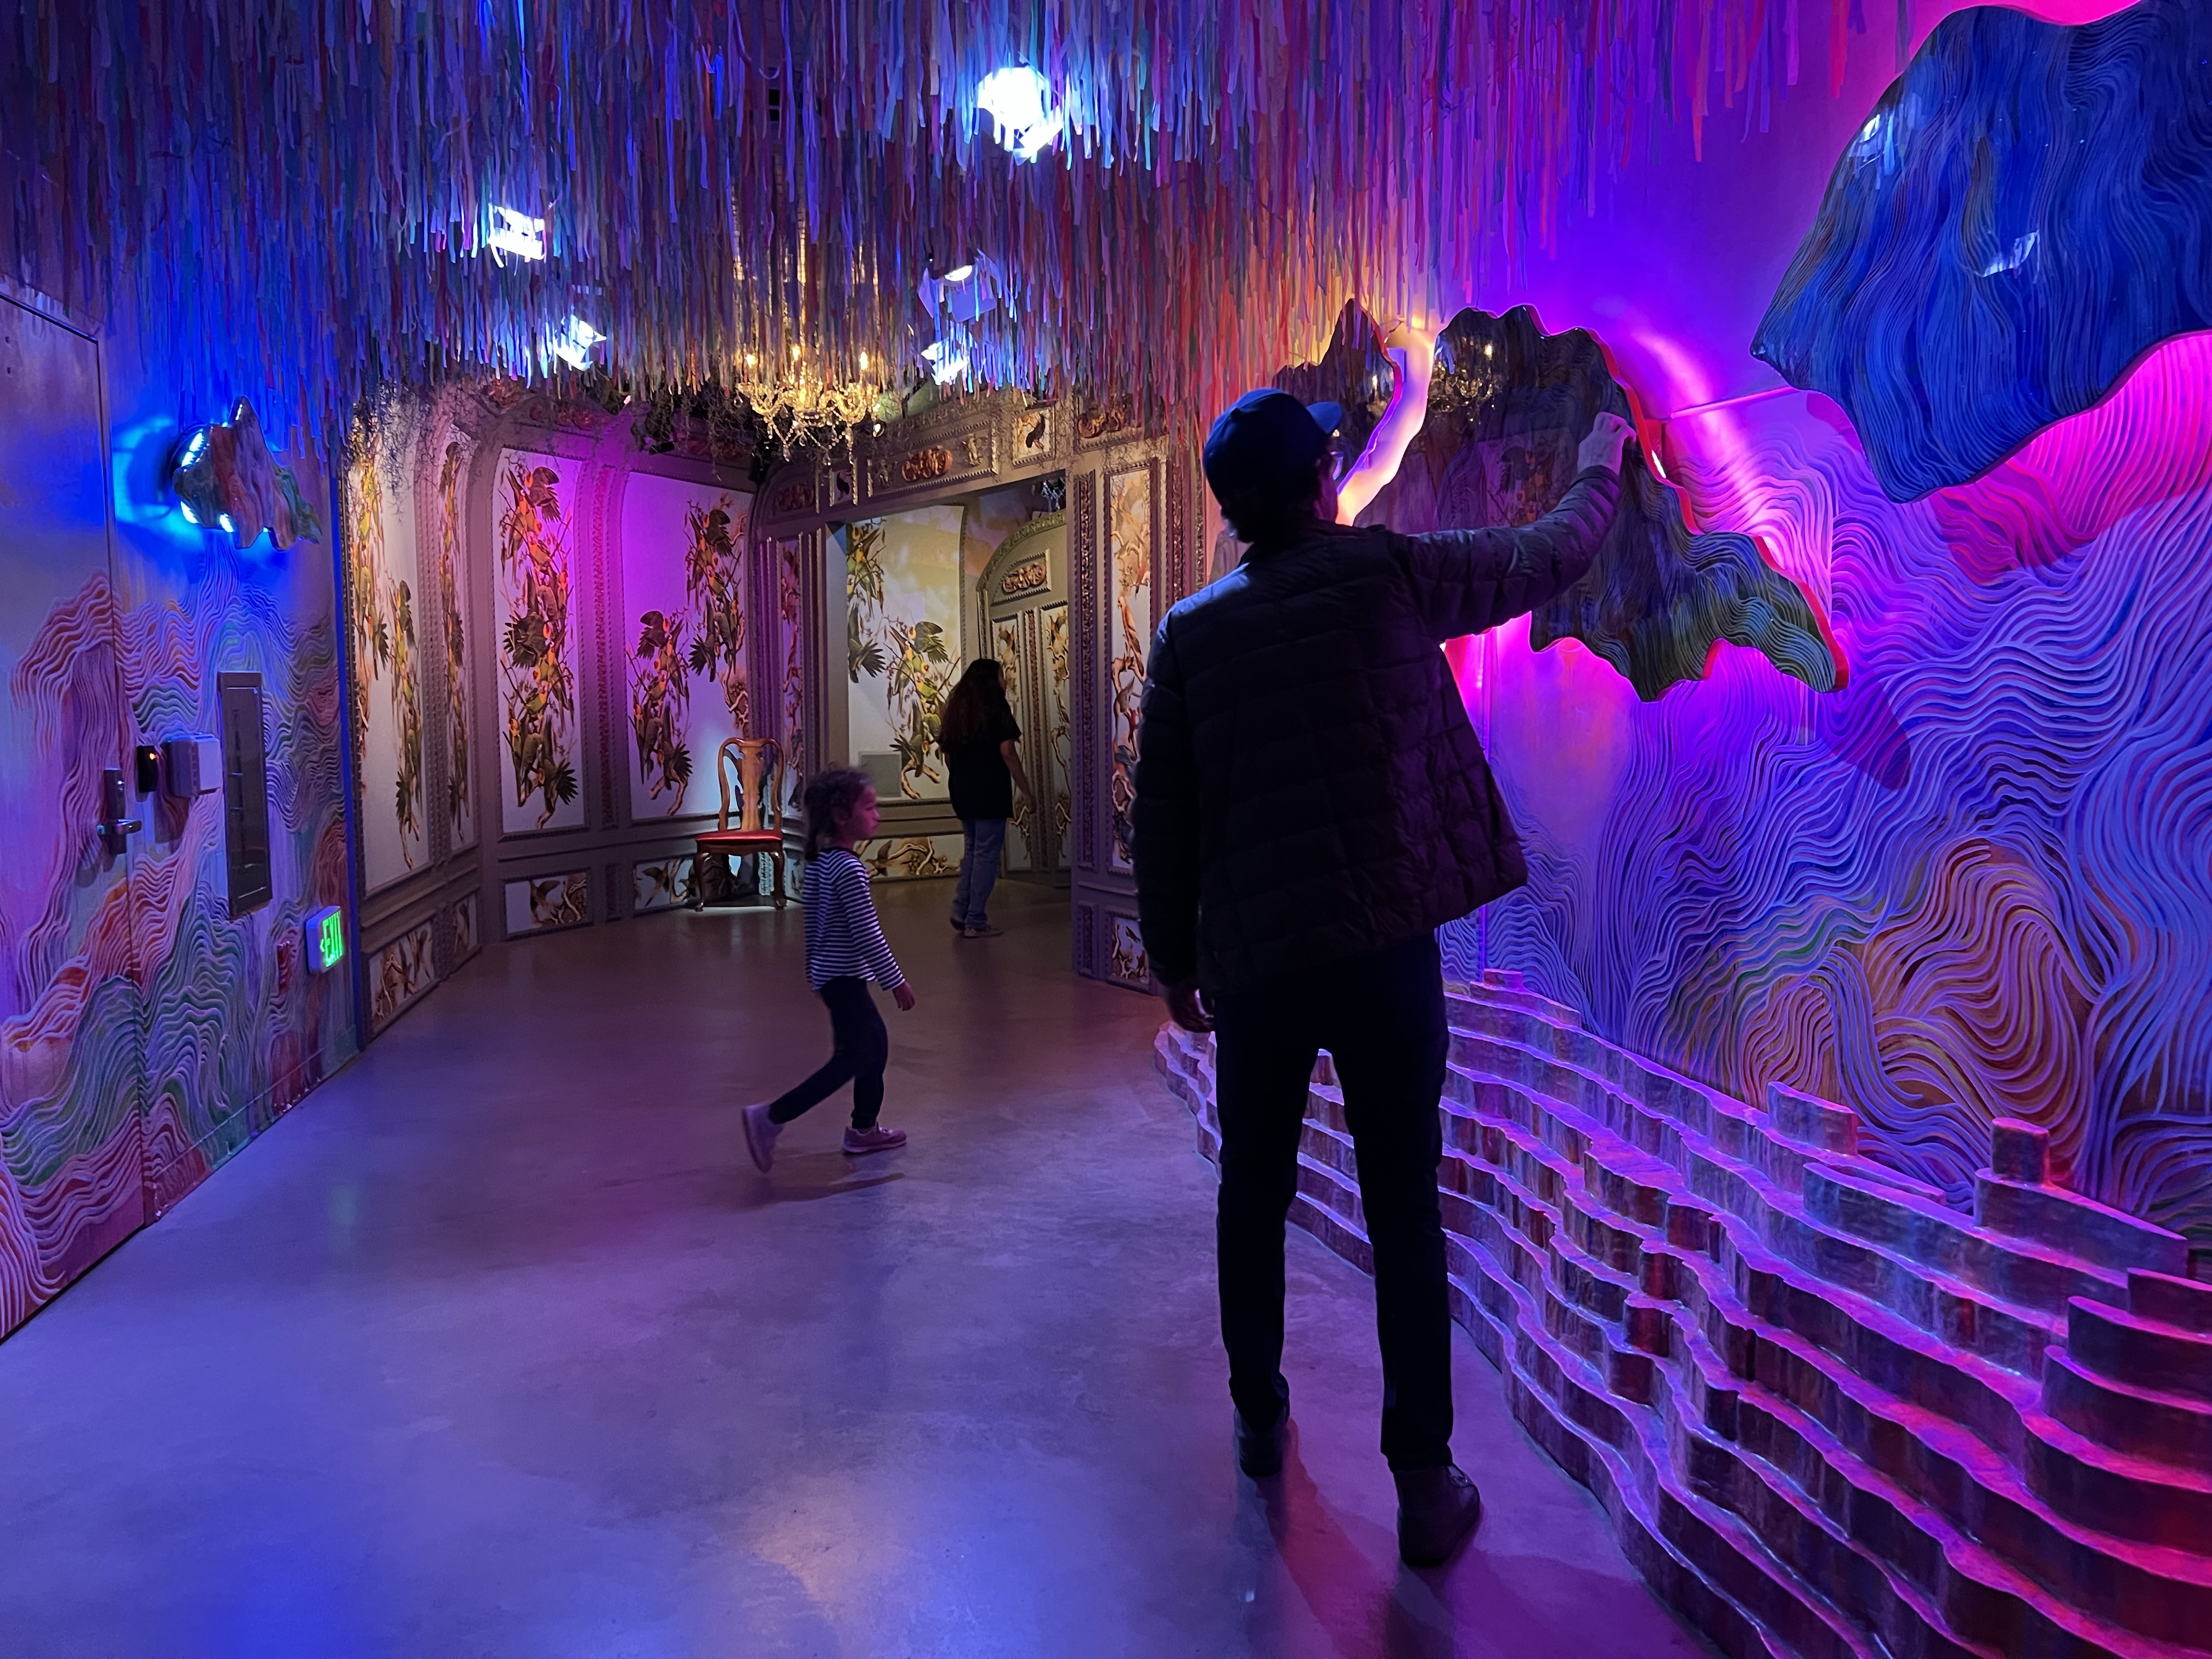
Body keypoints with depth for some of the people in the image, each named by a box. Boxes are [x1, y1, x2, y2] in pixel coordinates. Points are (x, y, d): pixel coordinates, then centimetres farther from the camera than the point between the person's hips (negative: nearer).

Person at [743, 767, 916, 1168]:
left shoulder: (819, 862, 6)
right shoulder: (849, 869, -22)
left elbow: (810, 911, 15)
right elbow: (867, 933, -22)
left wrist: (814, 964, 25)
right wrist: (896, 981, -15)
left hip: (830, 973, 10)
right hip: (844, 978, -10)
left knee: (876, 1045, 18)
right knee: (853, 1058, -5)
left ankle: (864, 1129, 28)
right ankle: (770, 1118, -5)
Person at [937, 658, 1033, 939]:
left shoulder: (955, 710, 11)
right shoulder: (996, 709, -8)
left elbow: (947, 754, 15)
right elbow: (1008, 752, -13)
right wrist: (1027, 789, -7)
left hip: (962, 793, 7)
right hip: (990, 792, -7)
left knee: (972, 849, 20)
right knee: (986, 853, -1)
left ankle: (961, 910, 17)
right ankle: (975, 922, 1)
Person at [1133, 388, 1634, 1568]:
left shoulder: (1190, 632, 2)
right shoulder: (1386, 573, -4)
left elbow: (1163, 816, 4)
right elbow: (1548, 557, 11)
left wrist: (1174, 959, 15)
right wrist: (1599, 471, 31)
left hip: (1251, 958, 3)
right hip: (1380, 948, -2)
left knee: (1253, 1197, 18)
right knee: (1403, 1214, 5)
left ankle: (1260, 1421, 34)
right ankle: (1424, 1484, 11)